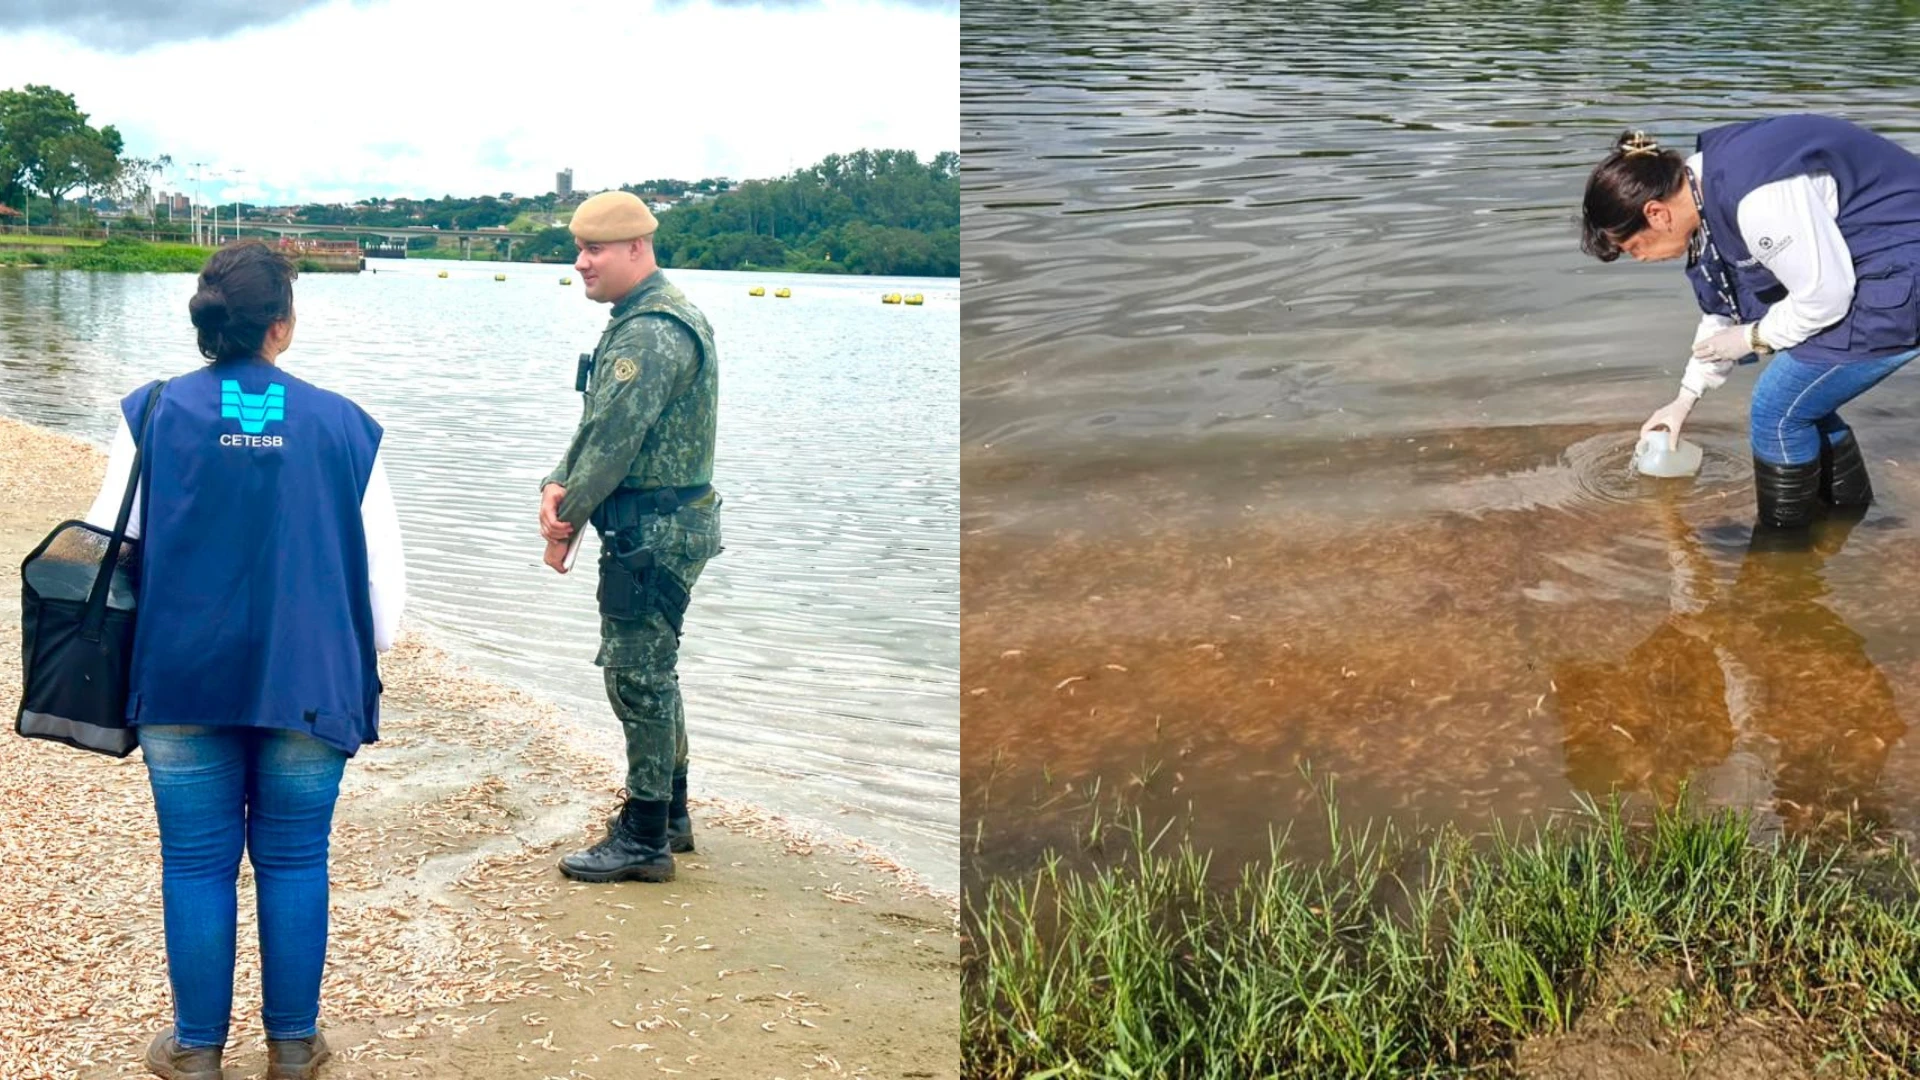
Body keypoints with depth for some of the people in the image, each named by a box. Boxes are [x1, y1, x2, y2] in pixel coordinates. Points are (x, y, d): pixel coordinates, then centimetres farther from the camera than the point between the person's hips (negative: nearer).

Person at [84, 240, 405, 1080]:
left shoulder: (153, 415, -3)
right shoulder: (343, 425, -3)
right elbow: (384, 571, 0)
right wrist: (363, 664, 15)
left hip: (182, 683, 0)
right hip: (308, 685, 0)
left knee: (197, 864, 11)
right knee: (293, 861, 12)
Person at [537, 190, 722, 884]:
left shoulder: (653, 331, -19)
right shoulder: (639, 321, 16)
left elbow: (615, 436, -21)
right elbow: (597, 427, 14)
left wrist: (567, 519, -11)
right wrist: (557, 487, -2)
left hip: (653, 532, -11)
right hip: (657, 528, 11)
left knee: (638, 676, -5)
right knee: (650, 672, 18)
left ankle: (645, 839, 4)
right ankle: (669, 815, 30)